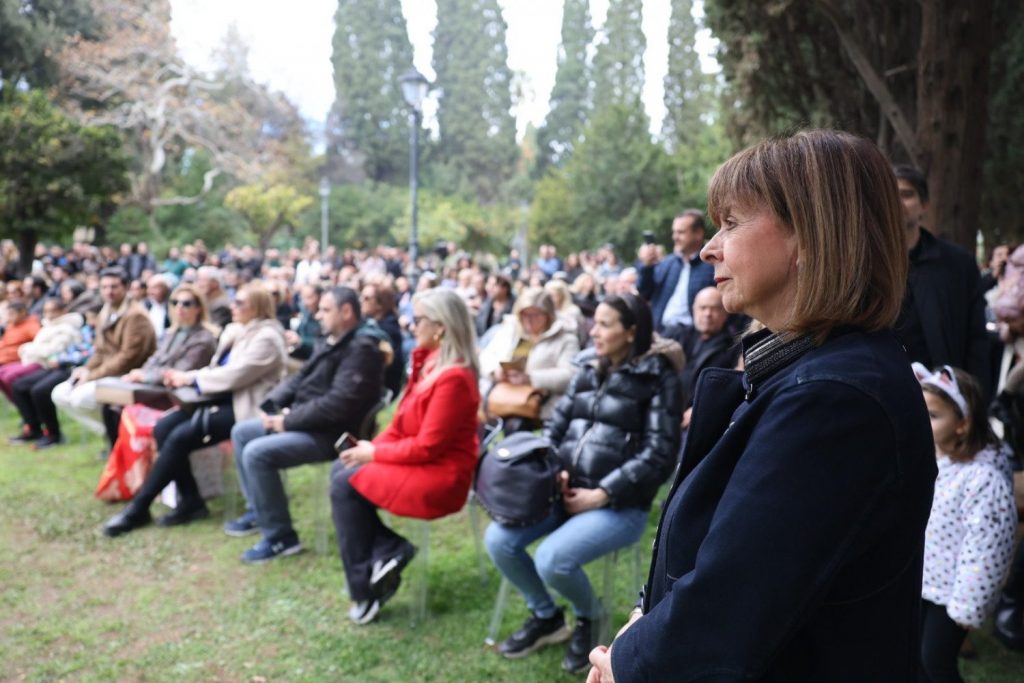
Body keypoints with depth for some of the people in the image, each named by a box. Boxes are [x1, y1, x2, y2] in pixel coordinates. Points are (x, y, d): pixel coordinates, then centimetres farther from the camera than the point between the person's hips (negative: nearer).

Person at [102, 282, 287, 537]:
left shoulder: (266, 337, -12)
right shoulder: (234, 331, 16)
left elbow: (234, 375, -20)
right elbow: (217, 370, 17)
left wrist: (190, 378, -11)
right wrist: (184, 376, -1)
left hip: (241, 408, -9)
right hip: (221, 399, 9)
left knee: (180, 437, -23)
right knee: (163, 428, -12)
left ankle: (137, 509, -11)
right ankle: (191, 502, -6)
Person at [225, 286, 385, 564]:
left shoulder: (361, 351, -19)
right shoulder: (327, 343, 14)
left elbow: (337, 403, -27)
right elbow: (298, 379, 18)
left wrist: (289, 421, -20)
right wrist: (272, 405, -1)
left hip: (329, 435, -11)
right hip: (305, 423, 11)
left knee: (256, 453, -25)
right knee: (241, 432, 17)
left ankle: (280, 536, -14)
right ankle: (258, 510, 24)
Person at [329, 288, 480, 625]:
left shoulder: (453, 377, -24)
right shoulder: (430, 363, 5)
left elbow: (427, 447, -23)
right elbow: (404, 423, 11)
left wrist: (374, 453, -12)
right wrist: (370, 446, -3)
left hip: (441, 475, -10)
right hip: (422, 463, 10)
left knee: (345, 485, -11)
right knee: (341, 468, 3)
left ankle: (365, 588, 1)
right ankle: (389, 550, 3)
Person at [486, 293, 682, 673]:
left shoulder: (657, 376, -6)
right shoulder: (588, 368, 12)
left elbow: (660, 454, -13)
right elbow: (557, 425, 13)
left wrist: (602, 494, -16)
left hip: (620, 503, -6)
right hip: (567, 491, 6)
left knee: (552, 560, -27)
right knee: (498, 540, -12)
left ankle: (589, 618, 9)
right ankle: (546, 617, 14)